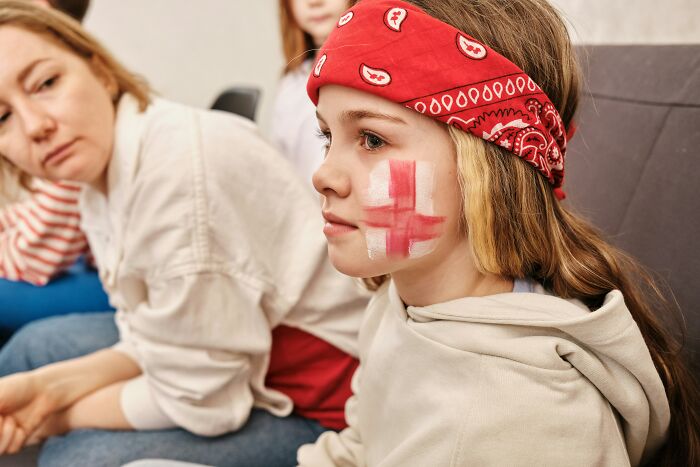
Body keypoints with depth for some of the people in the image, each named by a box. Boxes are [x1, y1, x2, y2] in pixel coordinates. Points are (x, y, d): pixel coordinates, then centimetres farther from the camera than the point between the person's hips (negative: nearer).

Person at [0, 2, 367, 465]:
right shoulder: (100, 185, -1)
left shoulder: (180, 165, -30)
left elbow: (200, 400, -23)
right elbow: (158, 346, 5)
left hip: (323, 407, -9)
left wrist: (57, 418, -8)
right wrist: (49, 388, -10)